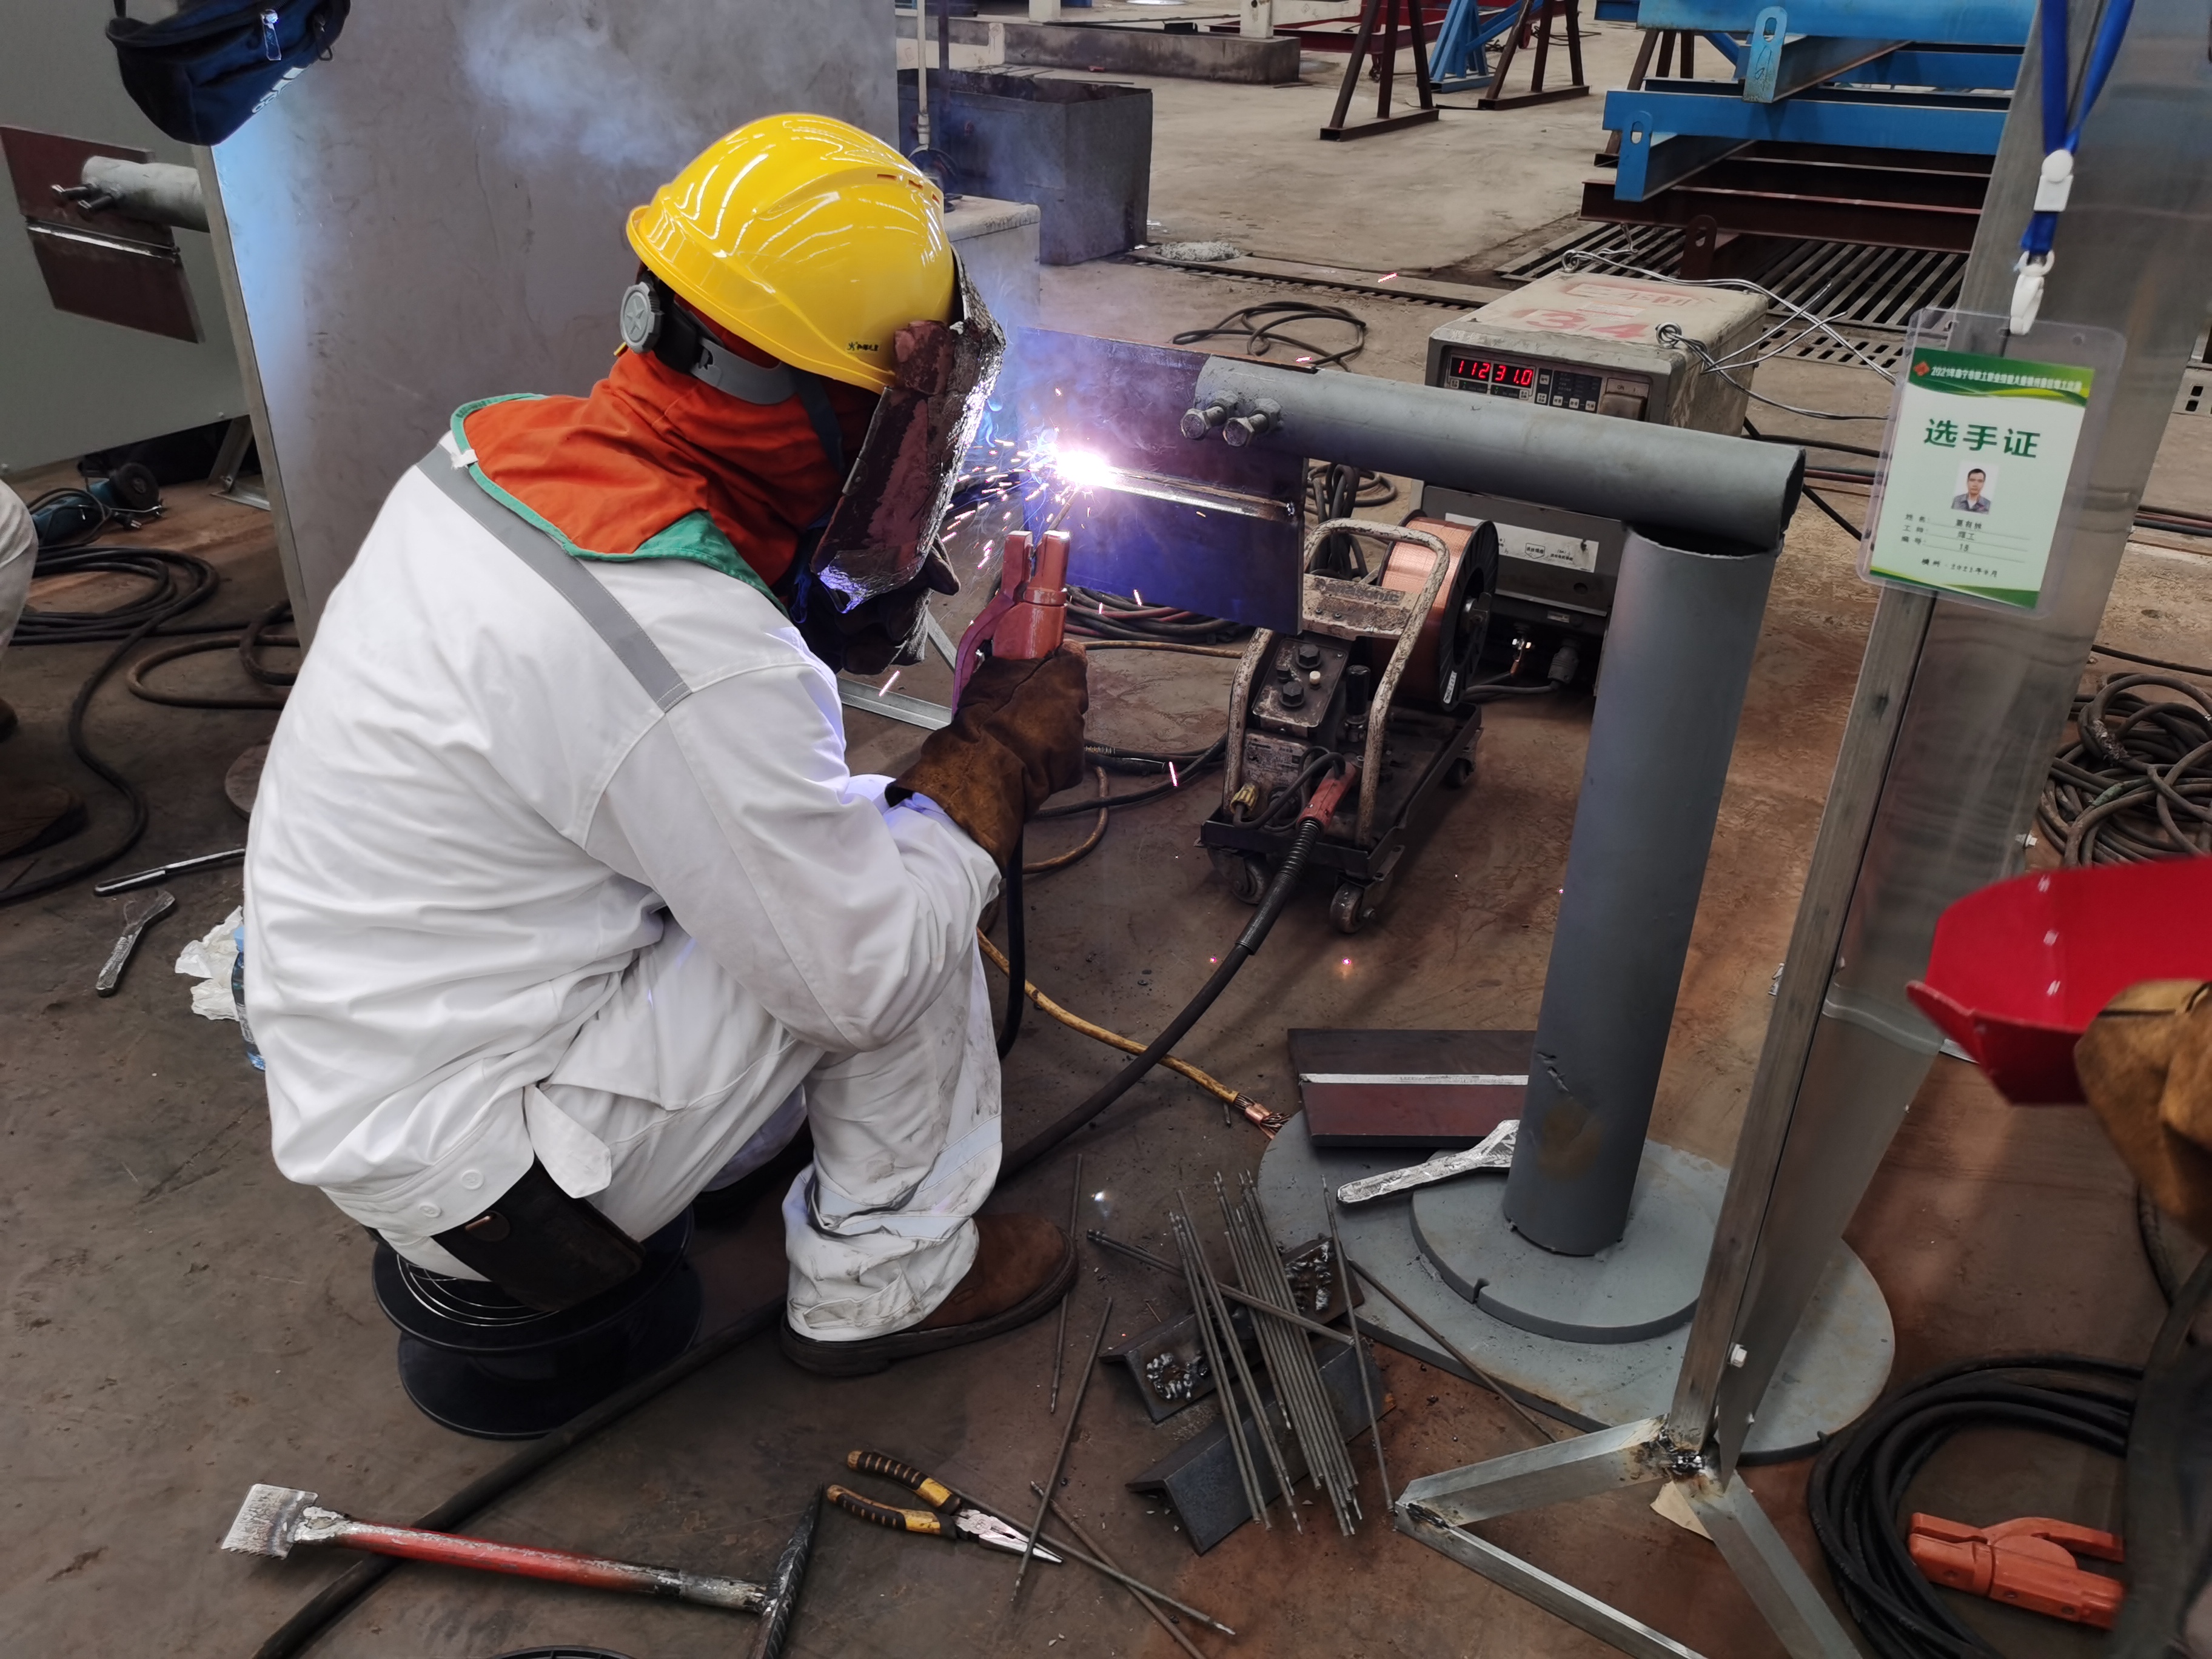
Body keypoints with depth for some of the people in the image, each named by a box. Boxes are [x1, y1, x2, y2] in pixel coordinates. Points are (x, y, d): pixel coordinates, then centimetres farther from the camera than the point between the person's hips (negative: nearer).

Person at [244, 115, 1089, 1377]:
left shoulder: (507, 445, -8)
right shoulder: (692, 653, -34)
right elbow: (869, 972, -23)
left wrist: (823, 616, -2)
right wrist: (1007, 744, -11)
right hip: (459, 1162, -8)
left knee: (827, 833, 9)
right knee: (896, 926, -9)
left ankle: (725, 1149, 22)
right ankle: (886, 1277, 10)